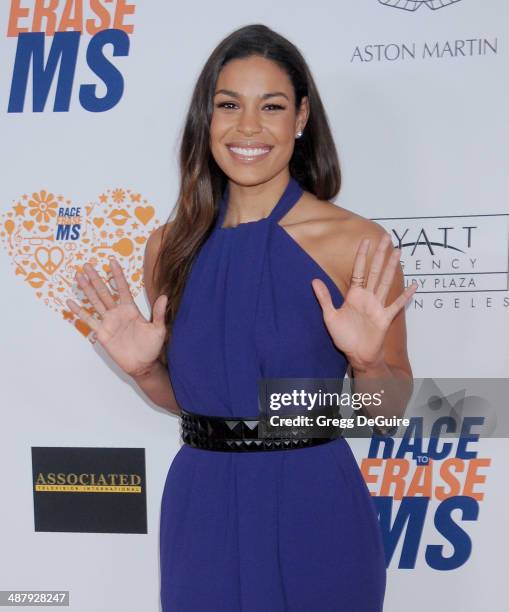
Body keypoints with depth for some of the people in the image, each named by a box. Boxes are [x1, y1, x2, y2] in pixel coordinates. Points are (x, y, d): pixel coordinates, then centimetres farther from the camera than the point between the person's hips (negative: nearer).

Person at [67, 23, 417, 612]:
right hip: (201, 510, 3)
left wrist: (368, 360, -21)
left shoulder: (358, 244, -10)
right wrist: (143, 368, -7)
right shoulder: (172, 246, 0)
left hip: (312, 515, -3)